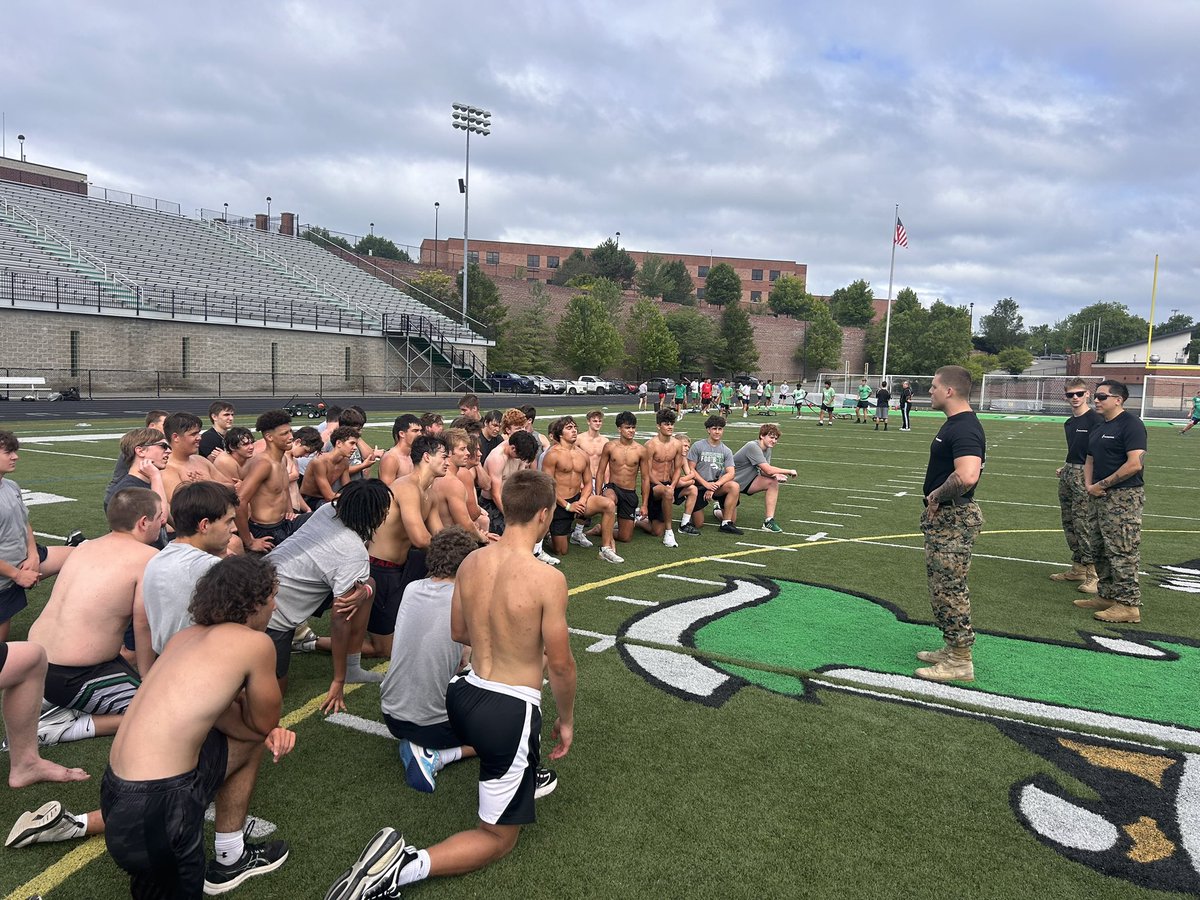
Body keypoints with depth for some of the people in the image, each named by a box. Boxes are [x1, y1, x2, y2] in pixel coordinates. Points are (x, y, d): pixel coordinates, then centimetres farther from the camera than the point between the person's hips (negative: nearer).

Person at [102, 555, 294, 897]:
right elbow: (266, 721, 1)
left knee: (254, 740, 24)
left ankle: (231, 858, 30)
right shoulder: (255, 642, -12)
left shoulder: (186, 637, 11)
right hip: (155, 806, -9)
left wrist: (270, 733, 4)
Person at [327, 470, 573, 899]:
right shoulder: (548, 579, -22)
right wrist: (566, 719, 5)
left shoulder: (470, 563, -3)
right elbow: (560, 664, -13)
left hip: (464, 697, 7)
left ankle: (528, 775, 51)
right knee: (497, 839, 12)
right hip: (508, 714, -7)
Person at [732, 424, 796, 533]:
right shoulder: (753, 446, -26)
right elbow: (768, 470, -30)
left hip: (748, 481, 7)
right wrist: (789, 472, -19)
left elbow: (764, 472, -2)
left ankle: (769, 521, -17)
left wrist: (776, 475, -24)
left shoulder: (767, 449, 2)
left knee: (773, 482, -18)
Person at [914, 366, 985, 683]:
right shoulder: (954, 424, 12)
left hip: (954, 520, -11)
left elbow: (967, 476, -37)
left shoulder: (964, 429, -22)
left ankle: (960, 662, 7)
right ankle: (952, 649, 30)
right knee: (941, 585, 18)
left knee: (950, 587, -3)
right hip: (943, 517, 11)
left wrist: (937, 496, -21)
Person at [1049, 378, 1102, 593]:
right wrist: (1065, 468, 15)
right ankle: (1077, 569, 22)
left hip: (1085, 475, -9)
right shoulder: (1069, 423, 15)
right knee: (1068, 523, 12)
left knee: (1083, 524, -11)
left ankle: (1092, 574, -6)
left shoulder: (1096, 419, -10)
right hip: (1068, 474, 9)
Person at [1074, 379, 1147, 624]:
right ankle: (1106, 596, 25)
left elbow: (1135, 464, -21)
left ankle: (1128, 604, -2)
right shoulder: (1099, 428, 16)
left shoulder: (1130, 424, -12)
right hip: (1098, 496, 10)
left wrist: (1103, 484, -14)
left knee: (1122, 552, -8)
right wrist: (1089, 485, 4)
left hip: (1123, 498, -10)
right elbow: (1090, 460, 23)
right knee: (1099, 549, 15)